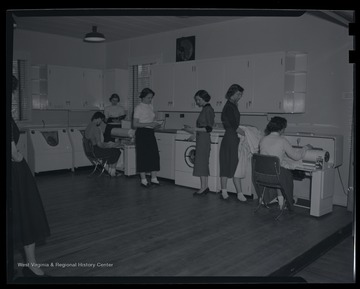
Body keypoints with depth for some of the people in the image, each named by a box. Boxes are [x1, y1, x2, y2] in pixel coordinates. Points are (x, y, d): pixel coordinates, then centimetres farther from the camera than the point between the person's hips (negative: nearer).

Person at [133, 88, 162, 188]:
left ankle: (154, 178, 11)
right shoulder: (139, 108, -8)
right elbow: (135, 124, -12)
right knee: (142, 156, -1)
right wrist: (149, 124, -20)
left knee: (154, 155, 2)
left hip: (150, 133, 7)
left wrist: (155, 124, 1)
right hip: (142, 134, -7)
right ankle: (143, 179, 9)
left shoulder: (151, 107, 14)